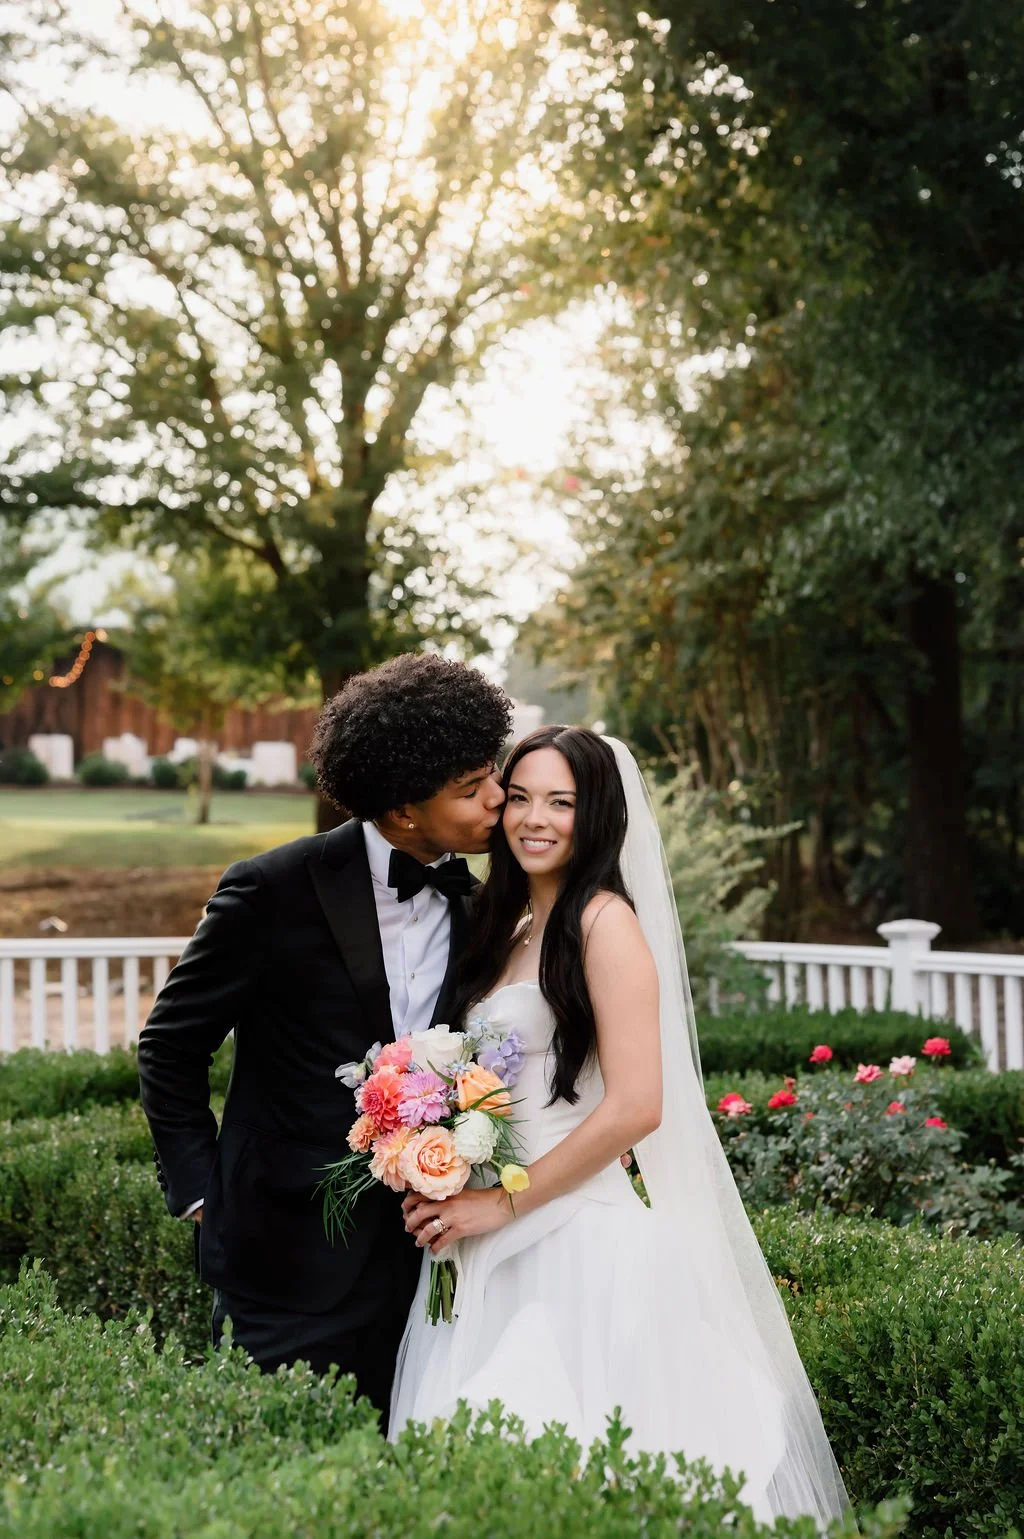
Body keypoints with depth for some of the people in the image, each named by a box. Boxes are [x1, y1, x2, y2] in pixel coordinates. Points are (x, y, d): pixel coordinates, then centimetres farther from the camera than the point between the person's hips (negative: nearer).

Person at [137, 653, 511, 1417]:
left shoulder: (470, 907, 3)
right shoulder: (275, 890, -14)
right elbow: (170, 1045, -4)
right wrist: (200, 1194, -5)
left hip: (408, 1255, 5)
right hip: (292, 1254, -5)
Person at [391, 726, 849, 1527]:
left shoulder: (605, 921, -10)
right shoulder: (509, 929, 14)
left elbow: (636, 1106, -18)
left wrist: (503, 1204, -13)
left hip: (585, 1236, -7)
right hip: (499, 1247, 7)